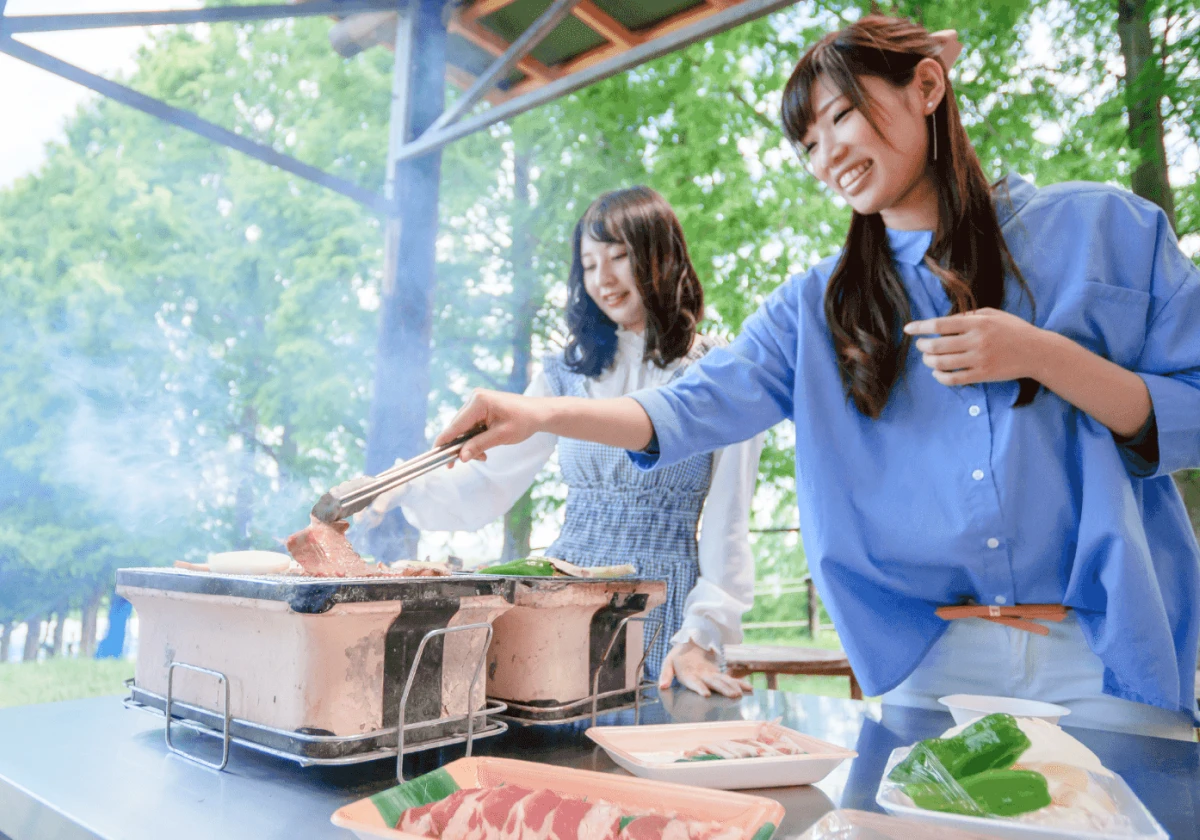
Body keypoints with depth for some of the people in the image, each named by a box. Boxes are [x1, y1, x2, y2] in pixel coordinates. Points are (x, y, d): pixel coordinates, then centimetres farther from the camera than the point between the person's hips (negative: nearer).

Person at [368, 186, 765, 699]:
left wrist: (701, 637, -13)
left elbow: (727, 524, -4)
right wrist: (404, 489, -11)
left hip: (665, 614, -2)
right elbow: (485, 487, 6)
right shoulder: (569, 373, 10)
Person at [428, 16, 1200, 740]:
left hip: (1105, 654, -1)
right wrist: (542, 413, -18)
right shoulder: (819, 307, 5)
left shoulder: (1106, 229, 1)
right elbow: (696, 408, -4)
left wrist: (1043, 356, -17)